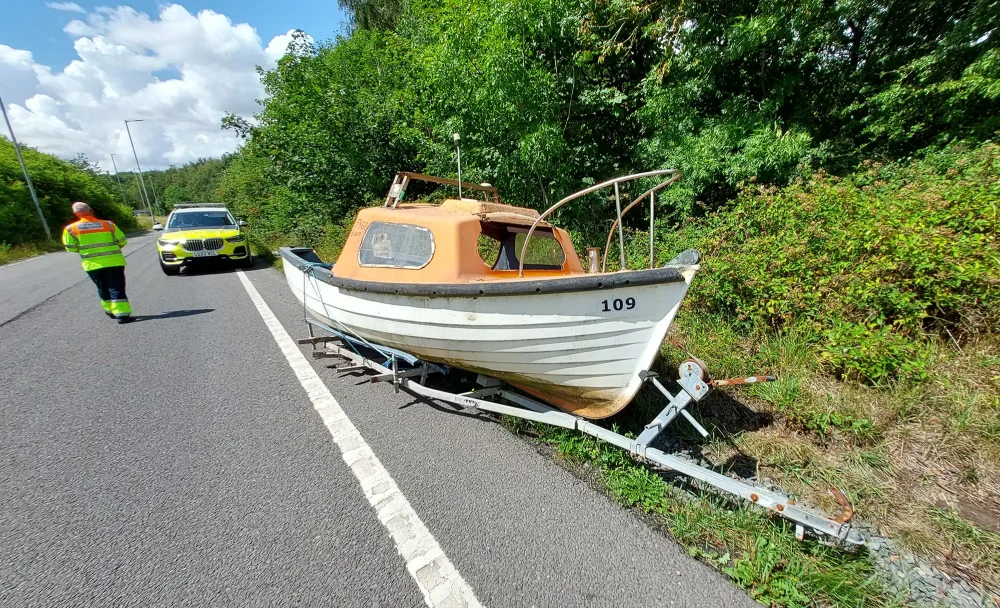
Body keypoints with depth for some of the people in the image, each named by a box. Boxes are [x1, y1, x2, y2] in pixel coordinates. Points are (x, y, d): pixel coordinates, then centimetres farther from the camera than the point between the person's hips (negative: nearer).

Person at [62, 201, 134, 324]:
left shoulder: (71, 229, 0)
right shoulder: (108, 224, -1)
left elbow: (70, 247, 1)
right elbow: (122, 241, 2)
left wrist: (85, 249, 20)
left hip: (92, 264, 1)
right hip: (114, 262, -1)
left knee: (103, 289, 17)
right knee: (117, 289, -3)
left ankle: (110, 310, 27)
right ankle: (122, 313, -11)